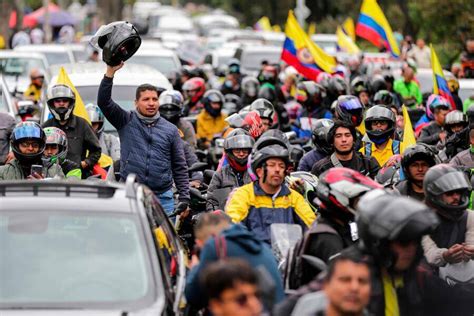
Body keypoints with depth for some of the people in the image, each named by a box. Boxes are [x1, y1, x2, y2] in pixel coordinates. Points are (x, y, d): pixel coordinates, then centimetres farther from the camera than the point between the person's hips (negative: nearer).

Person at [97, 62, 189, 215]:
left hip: (163, 198, 2)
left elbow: (180, 167, 11)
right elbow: (104, 101, -7)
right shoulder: (126, 121, 5)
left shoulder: (171, 130, 10)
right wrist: (110, 72, -16)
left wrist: (184, 197, 2)